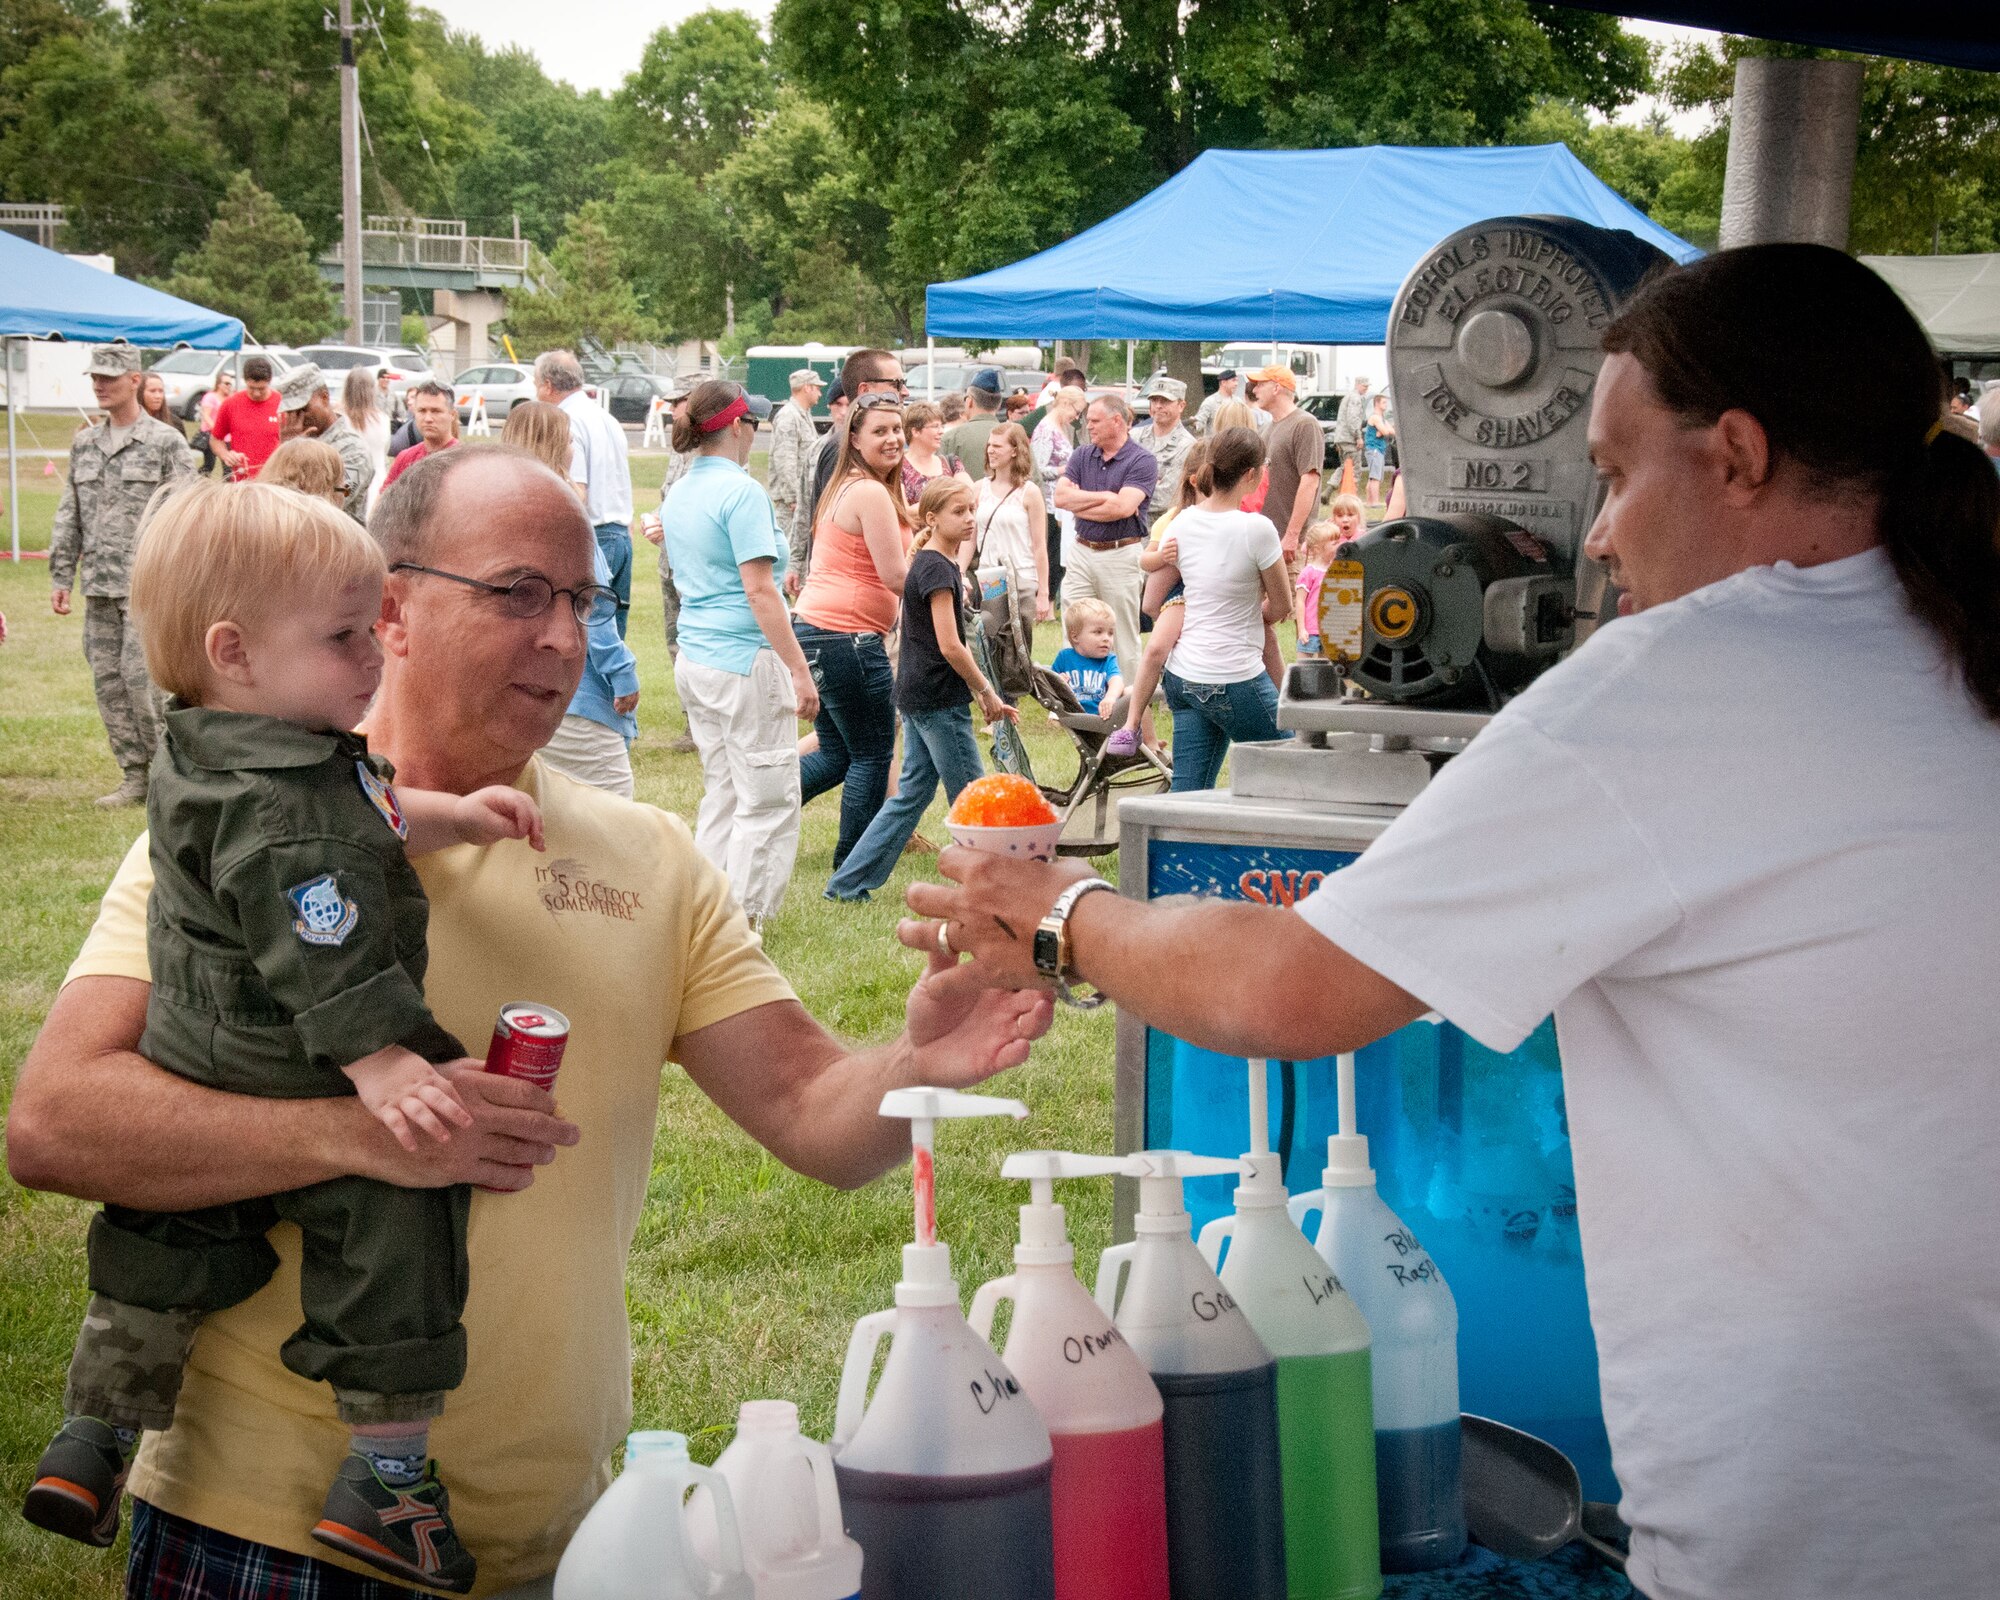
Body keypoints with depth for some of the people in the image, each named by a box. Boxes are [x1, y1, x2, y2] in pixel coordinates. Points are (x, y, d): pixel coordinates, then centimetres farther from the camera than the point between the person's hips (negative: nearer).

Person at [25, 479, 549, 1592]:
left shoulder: (218, 754, 5)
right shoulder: (277, 808, -28)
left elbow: (360, 821, 21)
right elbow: (323, 960, -31)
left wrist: (451, 816, 18)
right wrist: (385, 1071, -32)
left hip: (197, 1079, 10)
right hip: (304, 1098, -10)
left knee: (163, 1253, 21)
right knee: (393, 1248, 3)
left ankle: (92, 1444, 31)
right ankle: (386, 1480, 10)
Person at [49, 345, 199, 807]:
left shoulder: (165, 443, -4)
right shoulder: (84, 445, 14)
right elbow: (68, 516, 17)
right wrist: (61, 576, 11)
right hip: (99, 586, 6)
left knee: (141, 676, -10)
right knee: (108, 681, 6)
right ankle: (135, 777, 14)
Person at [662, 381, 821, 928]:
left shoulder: (678, 494, 13)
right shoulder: (742, 491, -14)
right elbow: (758, 591, -18)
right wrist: (799, 671, -17)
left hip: (692, 660, 9)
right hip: (745, 662, -9)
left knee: (721, 796, 15)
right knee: (768, 802, -3)